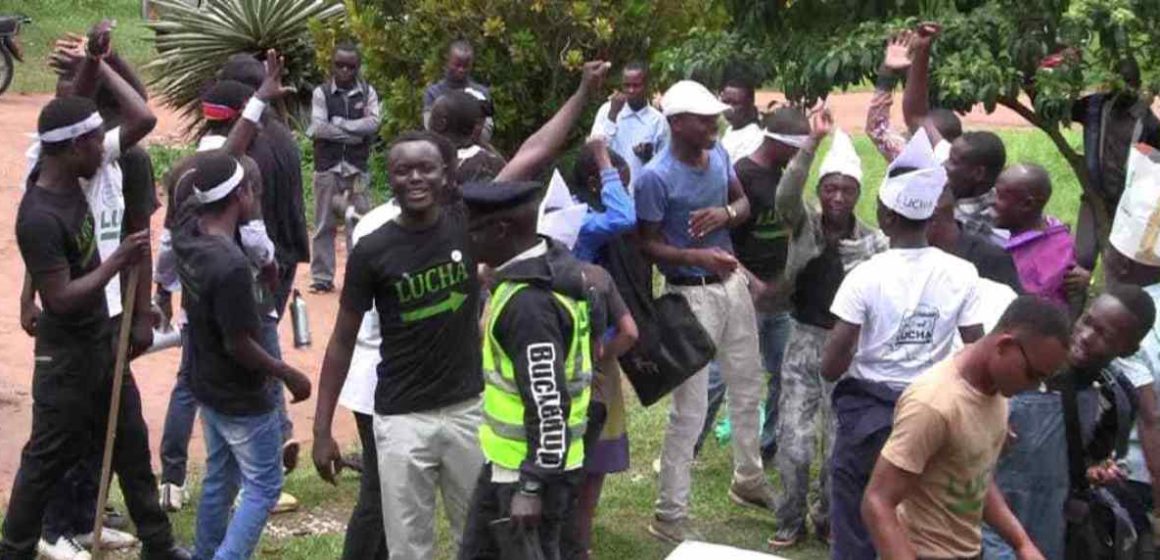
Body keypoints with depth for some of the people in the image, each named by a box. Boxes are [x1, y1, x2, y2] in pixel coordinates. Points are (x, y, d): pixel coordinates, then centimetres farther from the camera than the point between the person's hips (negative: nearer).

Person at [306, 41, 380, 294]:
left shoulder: (367, 92, 5)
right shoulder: (321, 93, 0)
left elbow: (373, 123, -10)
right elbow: (318, 127, -13)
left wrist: (337, 124, -13)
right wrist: (355, 133, -13)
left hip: (357, 168, 1)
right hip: (327, 167, -1)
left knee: (359, 224, 1)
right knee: (324, 225, 4)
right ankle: (322, 277, 12)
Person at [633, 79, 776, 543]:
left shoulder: (719, 155, -2)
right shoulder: (655, 177, -22)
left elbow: (744, 202, 11)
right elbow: (648, 245, -18)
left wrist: (727, 213, -12)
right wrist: (698, 256, -31)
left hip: (733, 282, 8)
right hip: (691, 294, -7)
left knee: (749, 387, 22)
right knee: (690, 409, -4)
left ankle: (748, 480, 44)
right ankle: (669, 515, 7)